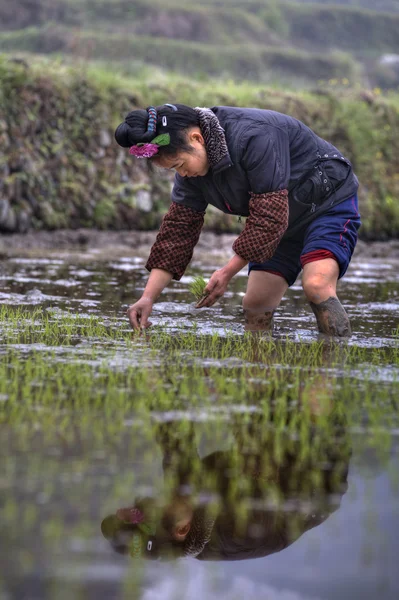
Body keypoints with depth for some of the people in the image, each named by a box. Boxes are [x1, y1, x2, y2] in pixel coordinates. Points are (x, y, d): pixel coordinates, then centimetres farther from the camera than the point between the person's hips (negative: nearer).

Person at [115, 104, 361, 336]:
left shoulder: (255, 137, -34)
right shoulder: (191, 166, -8)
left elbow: (269, 219, -33)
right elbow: (178, 230, -5)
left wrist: (228, 272, -25)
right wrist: (148, 297, -12)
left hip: (329, 203, -8)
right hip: (285, 222, 8)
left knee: (316, 286, -30)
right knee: (255, 306, -1)